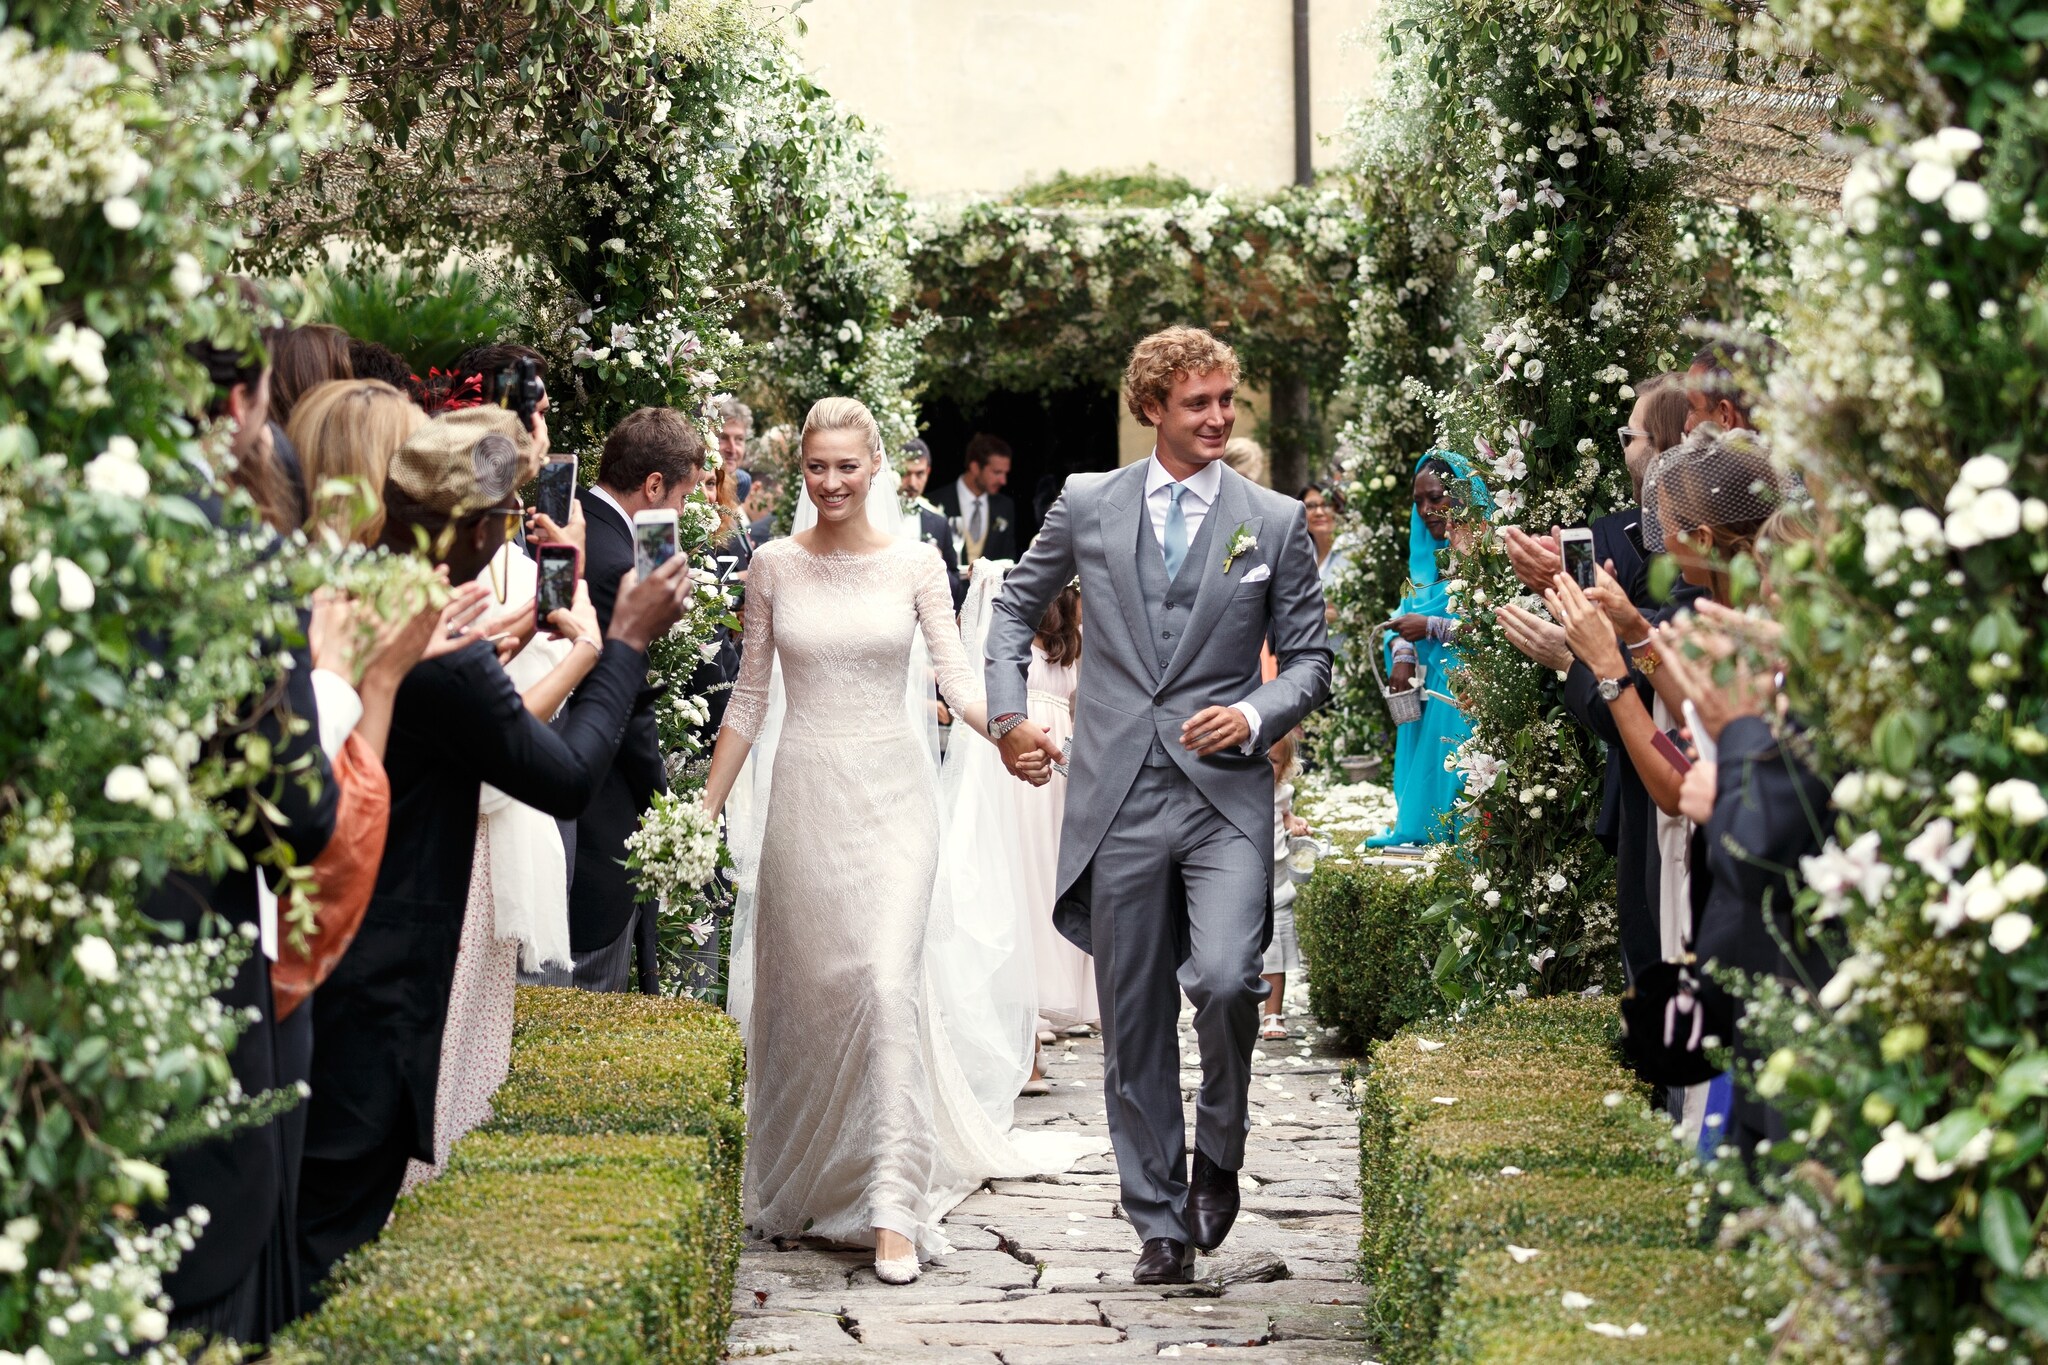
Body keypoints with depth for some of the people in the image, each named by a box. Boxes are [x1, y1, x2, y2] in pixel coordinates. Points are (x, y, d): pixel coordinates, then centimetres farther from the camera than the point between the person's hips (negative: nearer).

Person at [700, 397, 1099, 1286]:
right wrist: (705, 808, 5)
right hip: (806, 791, 2)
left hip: (893, 793, -2)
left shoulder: (916, 564, 1)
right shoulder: (776, 566, 4)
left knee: (887, 980, -15)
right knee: (804, 988, 5)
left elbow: (957, 678, -4)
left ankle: (893, 1208, -15)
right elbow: (750, 696, 8)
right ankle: (806, 1174, 27)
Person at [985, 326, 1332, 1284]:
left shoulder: (1276, 523, 5)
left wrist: (1255, 716, -10)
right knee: (1133, 1023, 6)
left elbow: (1309, 659, 9)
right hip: (1119, 800, 2)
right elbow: (1016, 606, 21)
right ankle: (1160, 1221, 17)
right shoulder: (1087, 505, 7)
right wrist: (1008, 711, 9)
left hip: (1226, 795, -1)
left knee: (1224, 980, -22)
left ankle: (1217, 1150, 7)